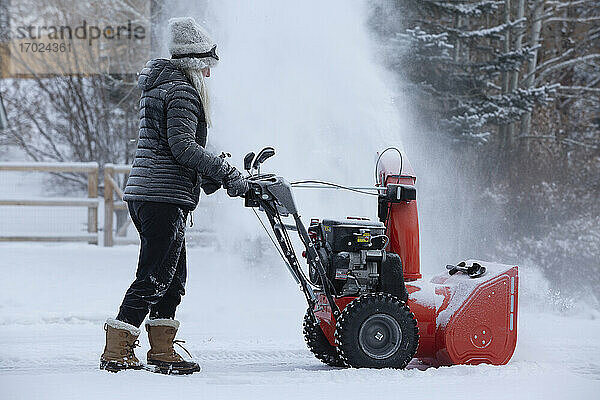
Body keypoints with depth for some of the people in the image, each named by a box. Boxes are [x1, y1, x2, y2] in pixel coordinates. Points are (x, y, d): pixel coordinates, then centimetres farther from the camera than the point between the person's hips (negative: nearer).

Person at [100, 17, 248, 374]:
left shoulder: (159, 87, 21)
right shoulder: (182, 91, -10)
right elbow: (182, 146, -20)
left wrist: (207, 176, 16)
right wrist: (226, 173, -17)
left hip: (143, 194, 10)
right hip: (166, 197, -10)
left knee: (173, 277, 13)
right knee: (154, 277, -8)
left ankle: (162, 351, 15)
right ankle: (116, 351, -10)